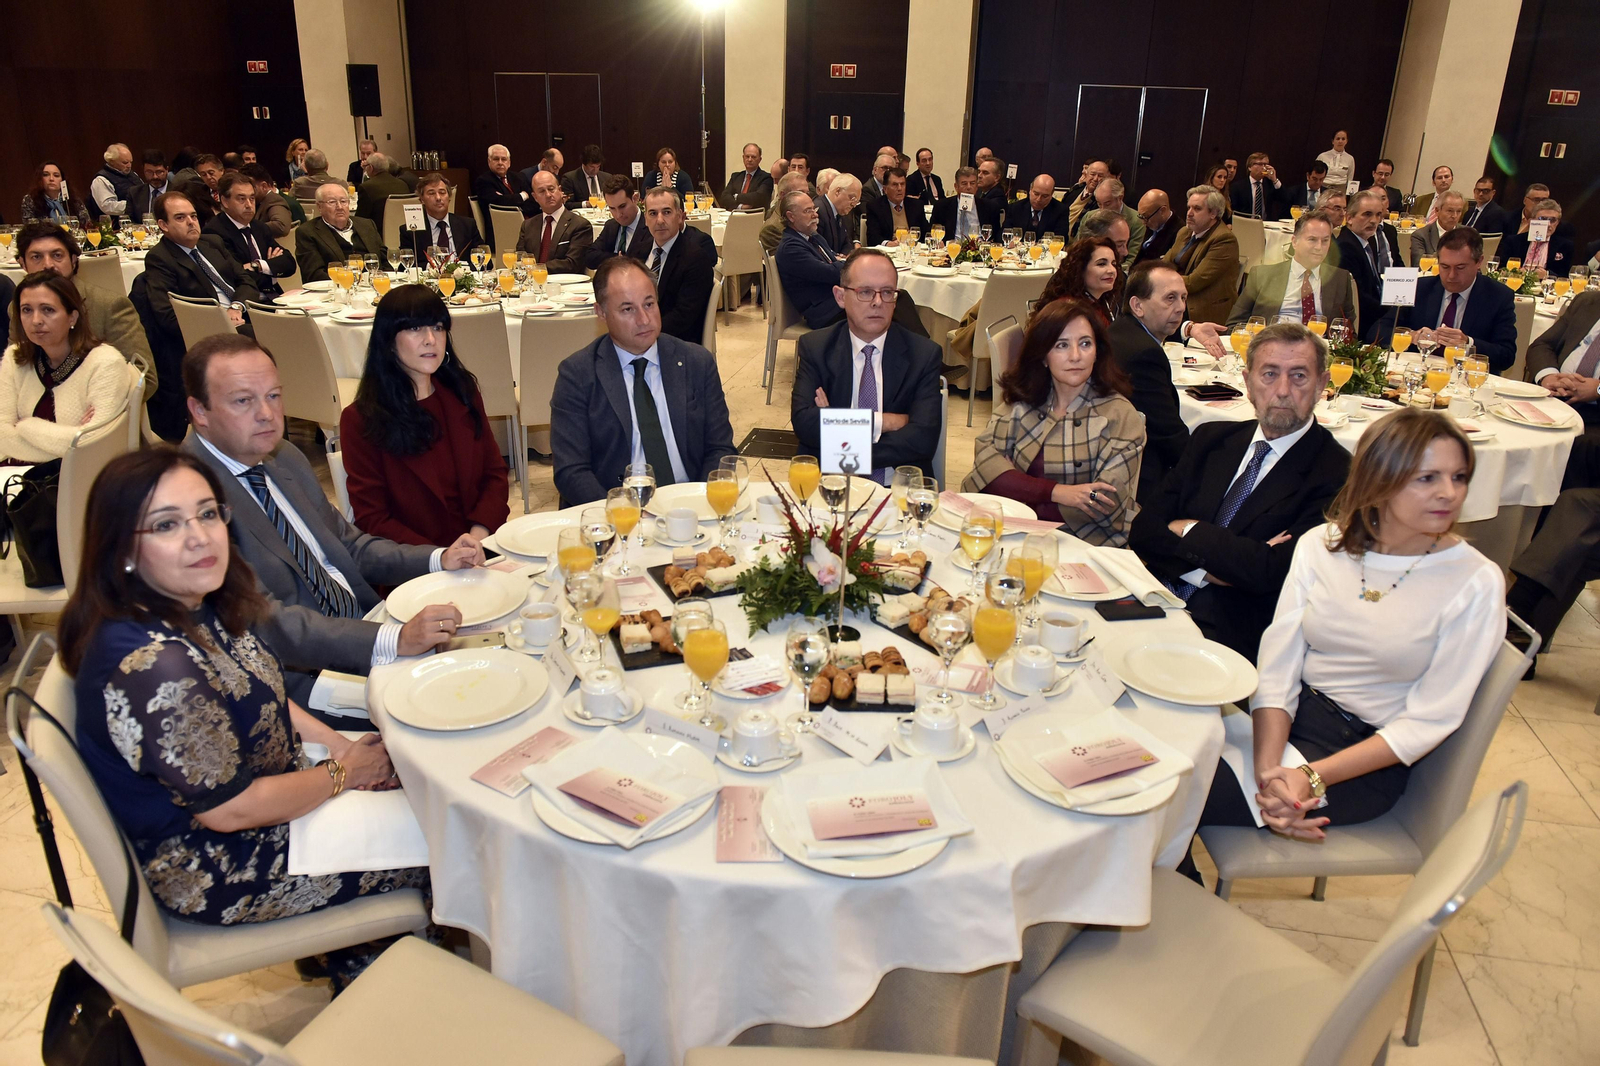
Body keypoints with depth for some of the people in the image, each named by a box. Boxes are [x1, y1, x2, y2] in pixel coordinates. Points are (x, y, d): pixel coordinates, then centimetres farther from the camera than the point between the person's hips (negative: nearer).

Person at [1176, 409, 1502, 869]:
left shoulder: (1475, 584, -10)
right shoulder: (1321, 544, 0)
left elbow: (1430, 719, -12)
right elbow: (1277, 666, -6)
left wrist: (1312, 777, -22)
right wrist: (1270, 770, -22)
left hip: (1367, 756, -4)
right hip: (1285, 719, 4)